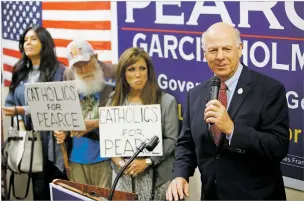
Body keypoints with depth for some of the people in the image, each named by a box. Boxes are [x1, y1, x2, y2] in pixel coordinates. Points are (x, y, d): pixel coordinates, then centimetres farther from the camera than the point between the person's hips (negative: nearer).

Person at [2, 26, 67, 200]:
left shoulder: (59, 70, -5)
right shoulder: (20, 72, 15)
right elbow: (11, 103, 13)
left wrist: (23, 110, -19)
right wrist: (20, 122, -6)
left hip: (52, 139, -5)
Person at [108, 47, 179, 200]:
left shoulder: (166, 101, -1)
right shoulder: (114, 101, 8)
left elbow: (171, 140, -6)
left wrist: (147, 161, -14)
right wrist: (118, 161, -10)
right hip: (123, 176, 3)